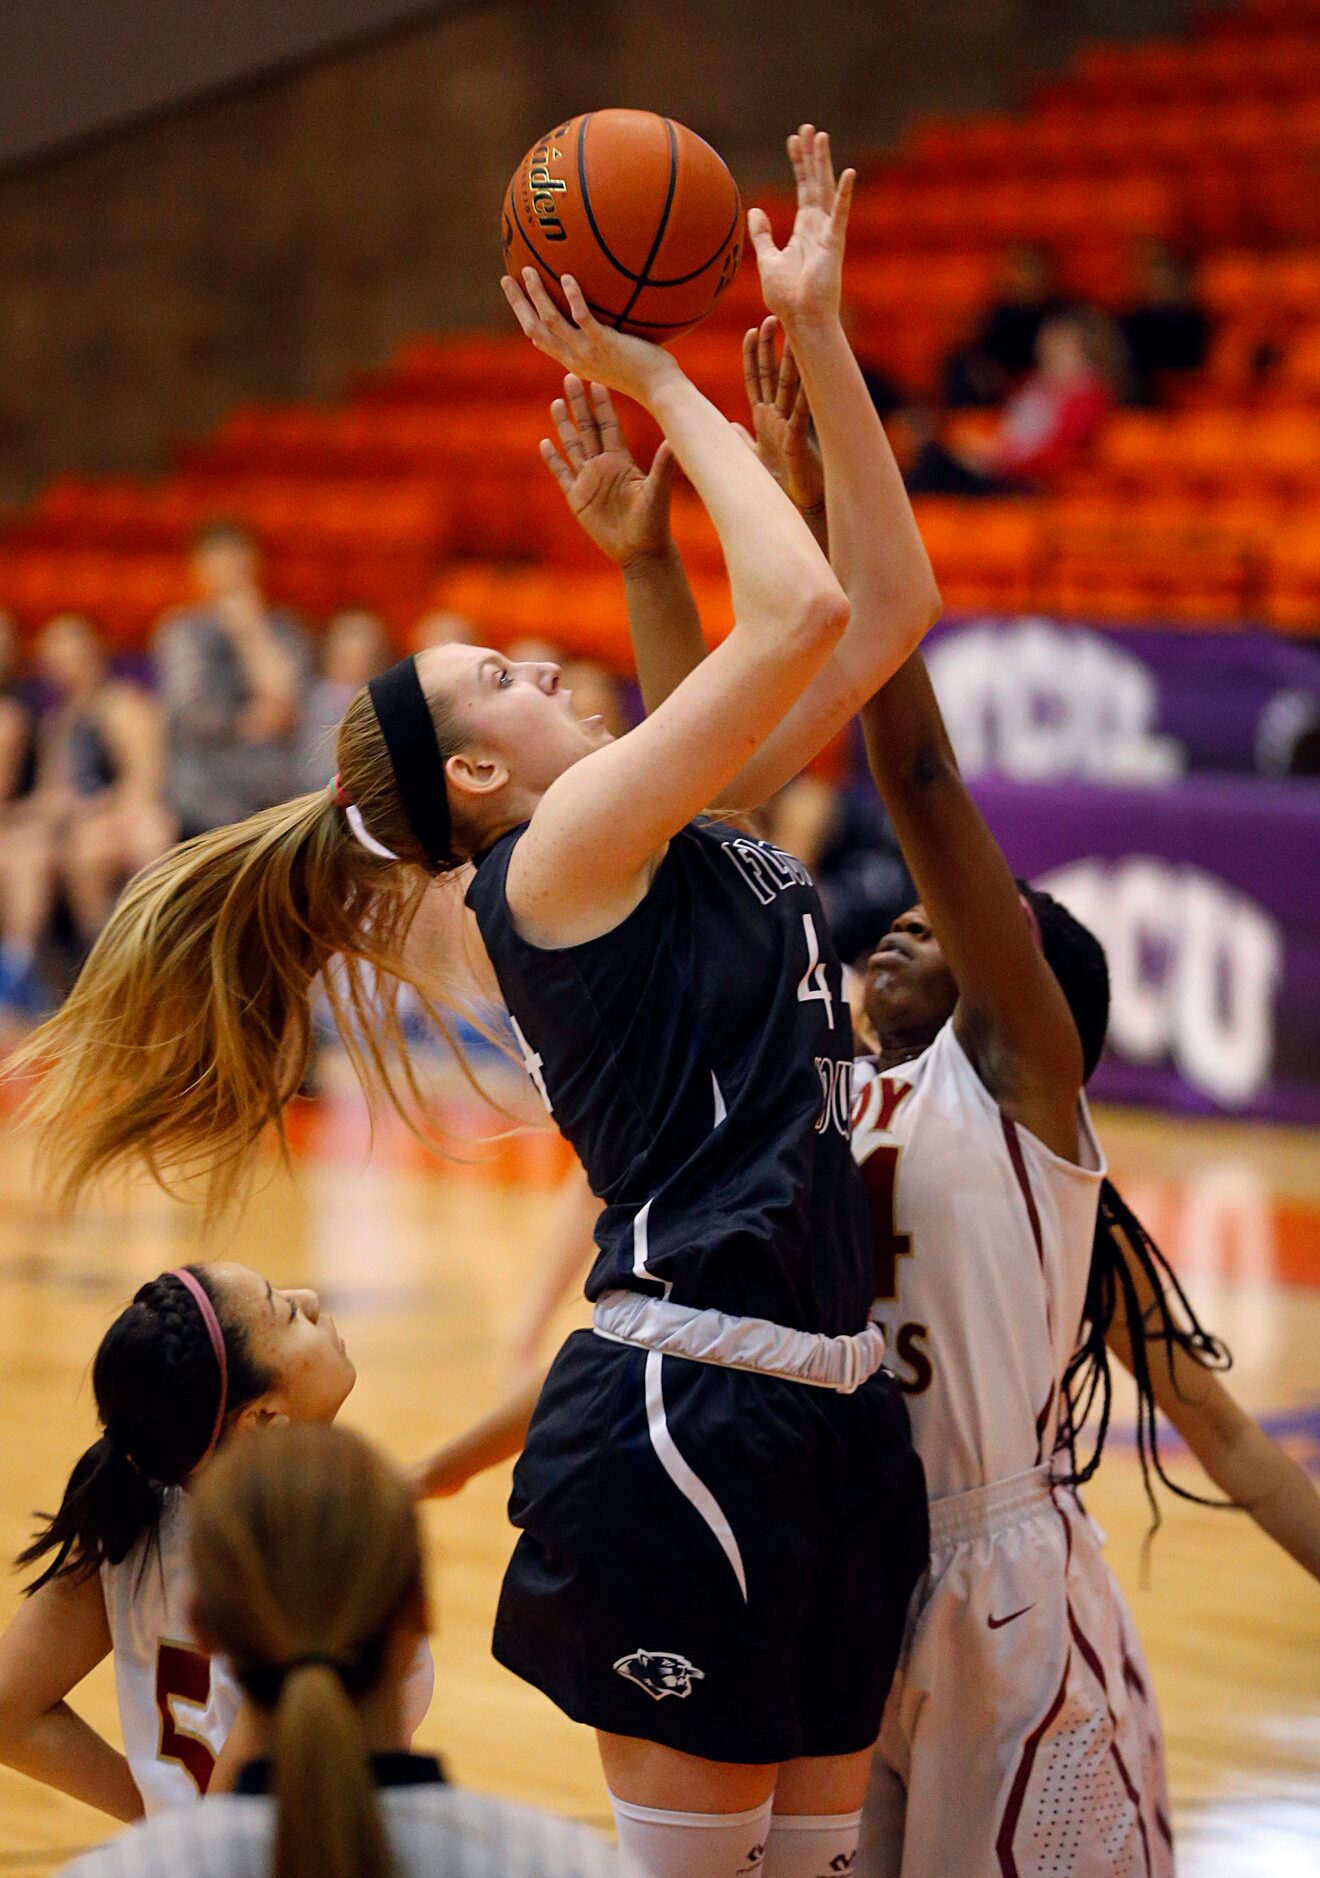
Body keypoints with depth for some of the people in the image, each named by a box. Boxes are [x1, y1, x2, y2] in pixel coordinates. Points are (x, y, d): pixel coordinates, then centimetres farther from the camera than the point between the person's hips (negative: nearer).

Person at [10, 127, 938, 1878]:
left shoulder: (691, 837, 17)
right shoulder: (555, 851, -7)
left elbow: (888, 600, 17)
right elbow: (800, 611, -17)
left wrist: (813, 335, 12)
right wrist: (659, 381, -6)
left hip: (826, 1408, 9)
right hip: (679, 1419, -9)